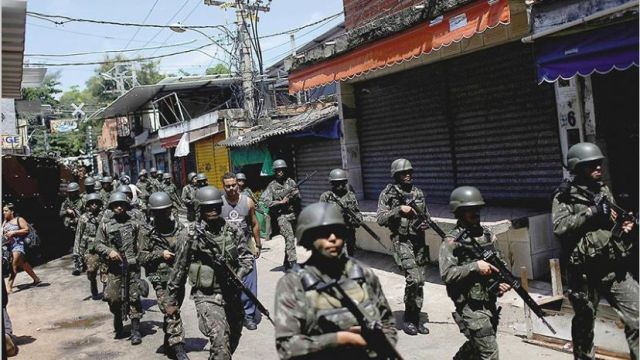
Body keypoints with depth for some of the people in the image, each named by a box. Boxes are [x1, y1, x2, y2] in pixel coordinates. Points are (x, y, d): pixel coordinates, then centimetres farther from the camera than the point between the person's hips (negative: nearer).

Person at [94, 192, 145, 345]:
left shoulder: (134, 223, 6)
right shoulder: (105, 224, 5)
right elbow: (98, 244, 6)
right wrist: (109, 251, -12)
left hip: (132, 266, 0)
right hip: (114, 267, 0)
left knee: (134, 297, 1)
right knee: (113, 297, -2)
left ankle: (135, 330, 9)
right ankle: (118, 323, 26)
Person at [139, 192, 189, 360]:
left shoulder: (179, 227, 3)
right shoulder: (148, 232, -4)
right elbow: (142, 257, -2)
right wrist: (159, 254, -15)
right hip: (161, 279, -3)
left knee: (172, 312, 15)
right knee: (171, 314, -11)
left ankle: (169, 345, 32)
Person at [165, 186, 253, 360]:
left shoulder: (233, 232, 1)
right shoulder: (190, 235, -8)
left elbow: (246, 256, 7)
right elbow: (179, 269, -1)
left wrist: (239, 275, -13)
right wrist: (172, 301, 5)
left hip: (232, 295, 5)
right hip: (207, 297, -5)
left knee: (233, 340, 20)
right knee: (220, 340, -22)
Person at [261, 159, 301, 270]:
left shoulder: (291, 182, 9)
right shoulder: (272, 185, 1)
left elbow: (299, 198, 7)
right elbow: (265, 201, -6)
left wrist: (295, 194, -15)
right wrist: (281, 202, -12)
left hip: (294, 214, 4)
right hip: (282, 215, -4)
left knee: (290, 239, 12)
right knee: (290, 238, -20)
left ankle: (286, 263, 27)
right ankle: (292, 262, -24)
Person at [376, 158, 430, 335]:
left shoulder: (418, 192, 11)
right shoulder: (388, 193, -4)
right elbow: (381, 219, -9)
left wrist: (426, 223, -1)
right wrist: (399, 210, -19)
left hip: (419, 241, 6)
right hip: (402, 241, -5)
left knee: (420, 281, 8)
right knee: (413, 279, -17)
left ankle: (415, 318, 22)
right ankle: (408, 318, 1)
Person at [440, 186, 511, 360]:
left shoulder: (486, 234, 7)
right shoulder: (452, 241, -13)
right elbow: (447, 274, -21)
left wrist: (503, 281, -3)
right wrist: (475, 266, -25)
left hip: (489, 302, 7)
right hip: (471, 307, -7)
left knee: (476, 346, 23)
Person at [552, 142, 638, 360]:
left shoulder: (604, 190, 11)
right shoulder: (565, 196, -7)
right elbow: (560, 227, -22)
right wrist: (593, 211, -22)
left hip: (615, 268, 5)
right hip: (585, 272, -5)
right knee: (584, 324, 12)